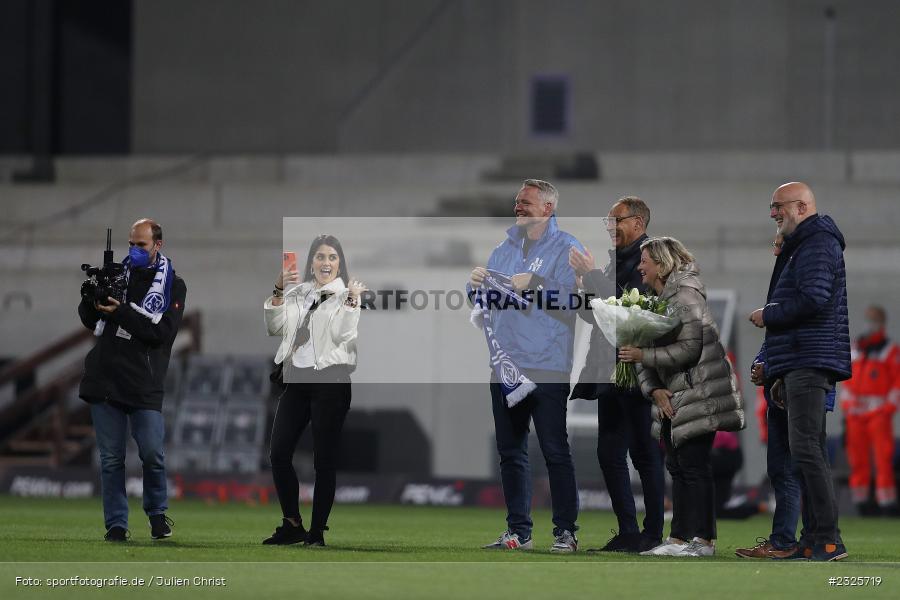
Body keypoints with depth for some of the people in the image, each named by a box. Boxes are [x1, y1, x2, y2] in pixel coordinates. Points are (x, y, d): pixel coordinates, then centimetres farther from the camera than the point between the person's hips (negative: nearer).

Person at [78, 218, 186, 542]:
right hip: (105, 379, 2)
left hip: (144, 385, -2)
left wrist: (122, 312, -17)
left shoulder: (172, 285, 5)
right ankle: (116, 525, 8)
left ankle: (157, 514, 16)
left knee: (152, 453, -6)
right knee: (111, 458, 2)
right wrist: (91, 300, -6)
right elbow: (90, 321, 16)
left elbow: (163, 331, -9)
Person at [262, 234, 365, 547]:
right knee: (278, 454, 1)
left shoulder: (348, 295, 2)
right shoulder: (297, 293, 12)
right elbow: (274, 328, 3)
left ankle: (317, 531, 5)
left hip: (330, 381, -4)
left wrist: (350, 301, -17)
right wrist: (279, 292, -7)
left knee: (324, 459, -1)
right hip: (295, 380, 4)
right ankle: (292, 525, 13)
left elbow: (342, 336, -9)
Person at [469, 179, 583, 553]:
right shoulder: (504, 249, 17)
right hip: (505, 367, 6)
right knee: (510, 452, 8)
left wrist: (535, 283, -18)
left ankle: (566, 530, -2)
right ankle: (518, 531, 13)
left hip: (547, 368, -6)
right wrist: (476, 284, 0)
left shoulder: (566, 249, -2)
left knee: (556, 452, -5)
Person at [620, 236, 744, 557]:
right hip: (674, 398, 10)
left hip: (700, 395, -10)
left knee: (694, 465, -10)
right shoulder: (656, 299, 14)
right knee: (677, 466, 10)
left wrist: (643, 355, -19)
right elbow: (644, 351, 12)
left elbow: (689, 348, -22)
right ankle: (679, 539, 15)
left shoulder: (685, 296, -14)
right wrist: (654, 389, -4)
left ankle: (704, 540, -8)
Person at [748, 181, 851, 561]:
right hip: (802, 363, 11)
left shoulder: (816, 244, -9)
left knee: (806, 448, -15)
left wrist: (768, 315, -8)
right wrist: (780, 373, 23)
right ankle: (819, 542, 9)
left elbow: (813, 300, -23)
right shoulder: (802, 246, 25)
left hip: (809, 362, -11)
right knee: (809, 450, 9)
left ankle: (828, 540, -18)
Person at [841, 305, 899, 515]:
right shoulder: (855, 350, 17)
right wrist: (845, 408, 8)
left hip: (879, 413, -5)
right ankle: (860, 500, 9)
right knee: (858, 458, 4)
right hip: (855, 412, 5)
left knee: (883, 458, -10)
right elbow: (846, 381, 19)